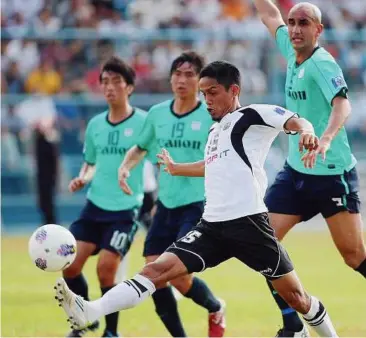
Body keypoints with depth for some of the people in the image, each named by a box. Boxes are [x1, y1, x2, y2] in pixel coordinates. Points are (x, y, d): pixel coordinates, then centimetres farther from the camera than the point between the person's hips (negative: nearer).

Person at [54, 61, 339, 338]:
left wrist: (306, 131, -39)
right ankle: (89, 312, -23)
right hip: (212, 225, 6)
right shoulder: (215, 131, 22)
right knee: (157, 269, -10)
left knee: (294, 295, 1)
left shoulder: (251, 116, 0)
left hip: (248, 222, -6)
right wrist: (175, 168, 56)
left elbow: (295, 121, -16)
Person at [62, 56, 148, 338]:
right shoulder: (95, 125, 8)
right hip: (95, 205, 5)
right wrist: (83, 179, 1)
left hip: (126, 209, -5)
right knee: (70, 265, -4)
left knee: (106, 270, -13)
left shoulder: (144, 122, -8)